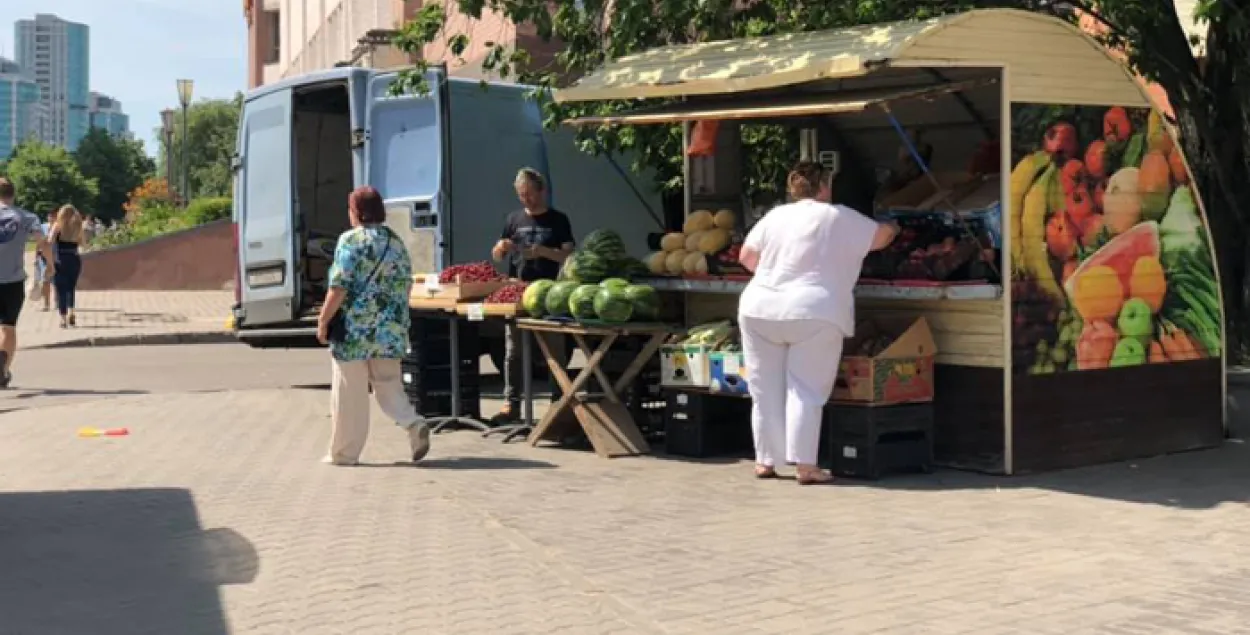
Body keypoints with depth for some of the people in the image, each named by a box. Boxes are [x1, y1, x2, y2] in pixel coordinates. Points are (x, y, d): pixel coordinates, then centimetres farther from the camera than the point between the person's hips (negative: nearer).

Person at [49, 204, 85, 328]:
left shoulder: (58, 225, -3)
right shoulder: (77, 226, 7)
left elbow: (50, 241, -13)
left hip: (60, 260, -3)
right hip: (75, 260, 3)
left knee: (60, 290, 3)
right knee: (71, 289, 19)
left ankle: (63, 319, -2)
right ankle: (71, 313, 3)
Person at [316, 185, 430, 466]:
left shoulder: (351, 240, -8)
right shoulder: (396, 241, 10)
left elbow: (340, 286, -14)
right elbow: (406, 285, 13)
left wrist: (323, 320, -6)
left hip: (356, 328, -5)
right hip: (390, 328, 5)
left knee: (350, 392, 4)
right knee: (388, 383, 15)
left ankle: (343, 452, 11)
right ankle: (414, 424, -9)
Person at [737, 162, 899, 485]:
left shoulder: (775, 216, 12)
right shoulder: (841, 217, 3)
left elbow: (746, 257, 13)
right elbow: (881, 237, 15)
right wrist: (893, 228, 37)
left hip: (759, 311, 4)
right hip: (813, 315, -3)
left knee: (766, 390, 9)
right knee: (805, 391, -1)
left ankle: (765, 461, 14)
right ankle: (804, 465, -3)